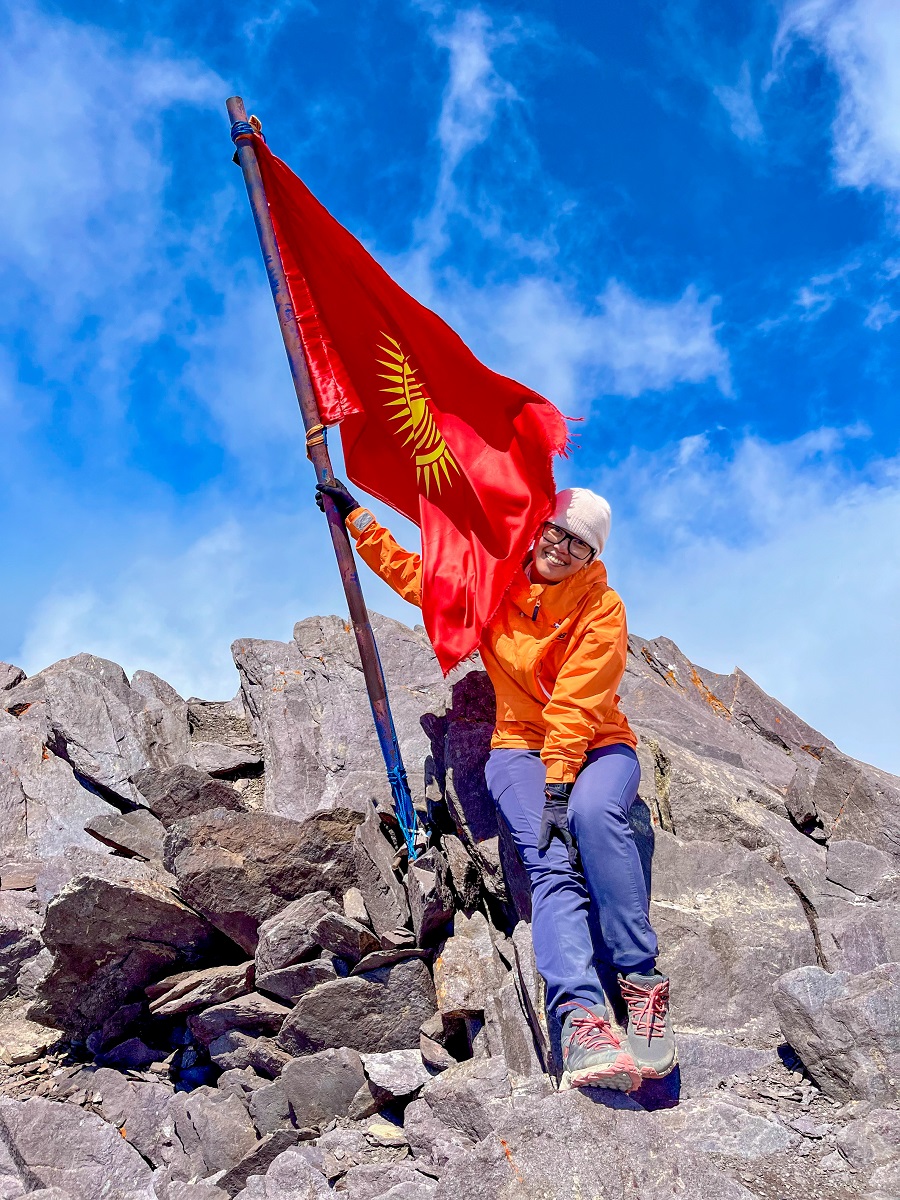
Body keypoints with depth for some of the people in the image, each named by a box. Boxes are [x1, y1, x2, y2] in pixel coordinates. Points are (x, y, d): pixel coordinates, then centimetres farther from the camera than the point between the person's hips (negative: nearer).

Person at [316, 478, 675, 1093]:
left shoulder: (601, 607, -8)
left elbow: (575, 706, -18)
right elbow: (413, 574, 16)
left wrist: (559, 788, -27)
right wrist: (356, 516, 12)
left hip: (598, 745, -1)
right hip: (521, 746, 2)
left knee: (592, 812, -38)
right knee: (551, 860, -28)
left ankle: (642, 980, -32)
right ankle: (583, 1015, -44)